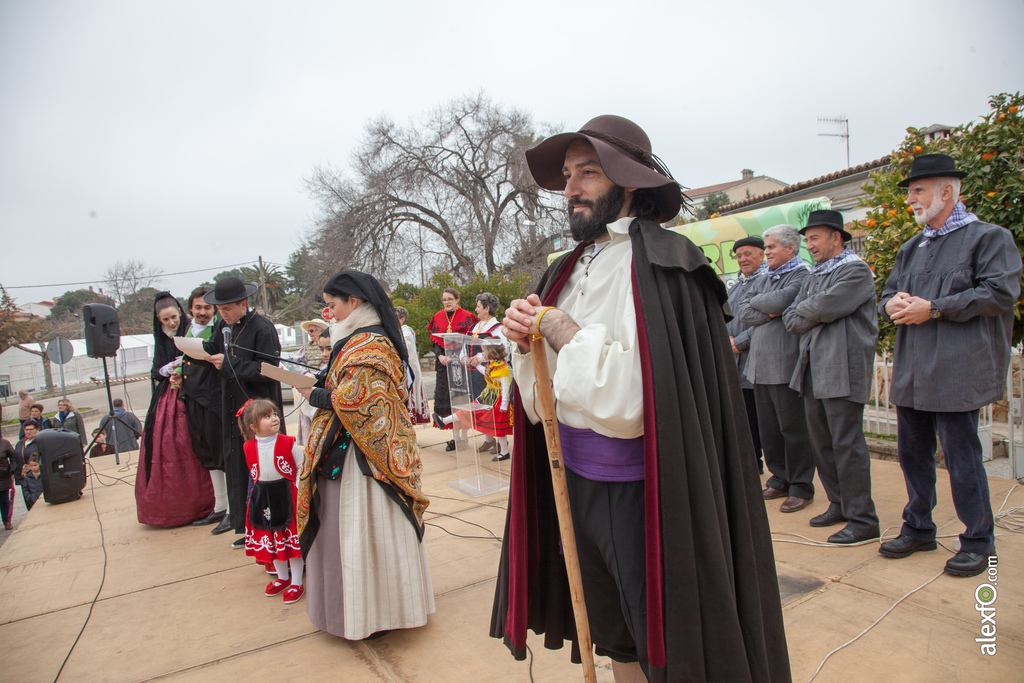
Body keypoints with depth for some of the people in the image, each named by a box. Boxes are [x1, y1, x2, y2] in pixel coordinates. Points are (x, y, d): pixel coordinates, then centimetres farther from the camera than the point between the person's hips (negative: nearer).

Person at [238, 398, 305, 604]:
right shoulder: (249, 447, 0)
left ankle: (296, 582, 14)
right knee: (271, 539, 16)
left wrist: (298, 489, -11)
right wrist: (260, 489, 11)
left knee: (292, 538, 0)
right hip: (262, 498, 4)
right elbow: (254, 472, 15)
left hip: (286, 495, -4)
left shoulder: (288, 444, -11)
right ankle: (282, 577, 36)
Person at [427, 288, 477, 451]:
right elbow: (434, 340, 11)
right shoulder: (438, 317, 13)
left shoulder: (466, 317, -1)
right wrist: (440, 356, -7)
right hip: (443, 363, 4)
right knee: (446, 397, 1)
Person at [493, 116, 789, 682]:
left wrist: (559, 330, -15)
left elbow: (630, 401, -24)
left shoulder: (661, 264, -14)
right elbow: (541, 402, 10)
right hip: (575, 484, 7)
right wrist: (525, 341, -9)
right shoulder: (568, 272, 7)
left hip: (641, 492, -6)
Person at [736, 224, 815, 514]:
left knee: (793, 428, -1)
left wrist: (756, 302, -1)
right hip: (759, 365, 7)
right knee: (768, 428, 12)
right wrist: (768, 312, -8)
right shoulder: (762, 280, 20)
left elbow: (782, 300, -20)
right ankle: (780, 480, 24)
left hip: (785, 365, -7)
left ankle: (801, 487, 11)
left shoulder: (803, 276, -4)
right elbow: (741, 312, 9)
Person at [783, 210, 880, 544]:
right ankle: (838, 504, 26)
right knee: (821, 441, 12)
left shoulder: (856, 271, -5)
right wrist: (814, 320, -5)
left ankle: (862, 519, 4)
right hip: (812, 368, 8)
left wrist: (802, 311, 0)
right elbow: (790, 319, 13)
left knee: (847, 444, -6)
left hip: (843, 369, -8)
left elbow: (826, 306, -19)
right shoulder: (813, 276, 19)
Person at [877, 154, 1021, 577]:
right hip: (911, 370, 7)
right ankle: (918, 528, 27)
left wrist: (933, 309, -16)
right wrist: (893, 305, -5)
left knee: (961, 455, -1)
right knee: (912, 452, 12)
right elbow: (888, 294, 19)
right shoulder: (911, 248, 19)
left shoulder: (989, 237, -2)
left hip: (956, 368, -7)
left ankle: (978, 541, 15)